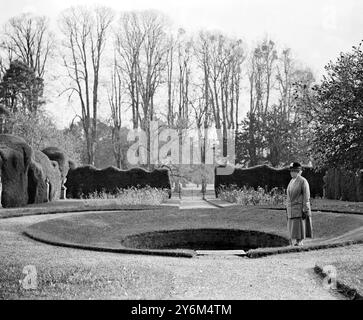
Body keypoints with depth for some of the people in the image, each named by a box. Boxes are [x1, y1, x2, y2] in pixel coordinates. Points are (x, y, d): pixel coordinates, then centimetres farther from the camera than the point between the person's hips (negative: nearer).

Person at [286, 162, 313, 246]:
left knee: (299, 229, -7)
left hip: (300, 210, -7)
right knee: (292, 230, 6)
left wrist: (305, 211, -17)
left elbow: (306, 197, -12)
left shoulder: (303, 181, -9)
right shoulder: (291, 182, 15)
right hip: (291, 210, 7)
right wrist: (288, 211, 16)